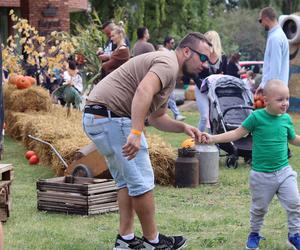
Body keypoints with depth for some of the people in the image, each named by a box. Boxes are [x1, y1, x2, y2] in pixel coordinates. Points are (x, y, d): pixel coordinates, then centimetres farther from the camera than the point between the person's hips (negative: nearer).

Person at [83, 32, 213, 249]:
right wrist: (136, 133, -38)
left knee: (127, 180, 18)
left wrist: (183, 127, 12)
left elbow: (156, 117, 28)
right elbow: (143, 91, -30)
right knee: (141, 181, -1)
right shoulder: (168, 63, -12)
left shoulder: (170, 75, 22)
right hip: (112, 117, -11)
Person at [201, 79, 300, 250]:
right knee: (259, 207, 11)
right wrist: (213, 138, -15)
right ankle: (255, 233, 34)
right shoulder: (257, 117, -13)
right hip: (262, 175, -3)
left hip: (284, 172, 3)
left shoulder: (286, 119, -1)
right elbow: (237, 134, -9)